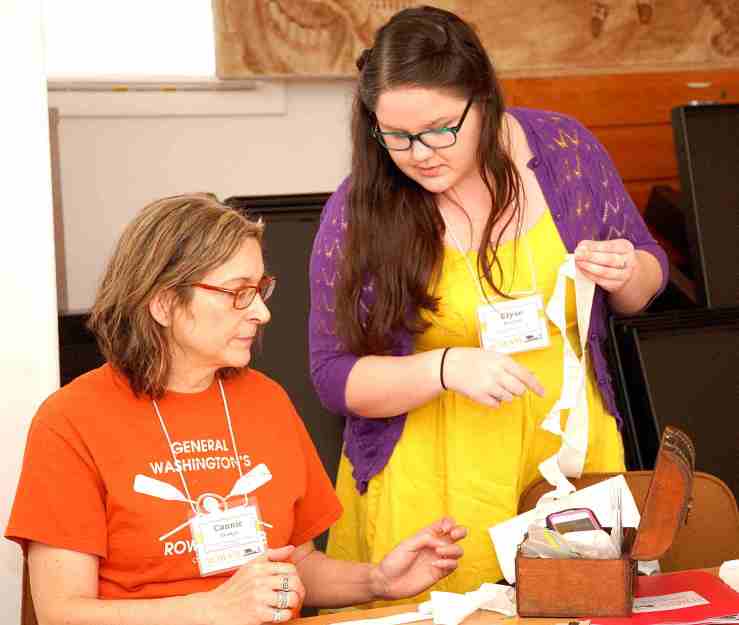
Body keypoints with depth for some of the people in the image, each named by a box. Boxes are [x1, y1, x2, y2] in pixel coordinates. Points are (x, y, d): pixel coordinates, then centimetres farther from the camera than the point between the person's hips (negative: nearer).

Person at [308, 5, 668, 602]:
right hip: (433, 482, -2)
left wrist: (625, 273, -15)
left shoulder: (567, 149, -5)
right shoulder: (358, 210, -12)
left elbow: (646, 281, 8)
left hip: (571, 452, 2)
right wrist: (447, 367, -25)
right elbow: (334, 375, -9)